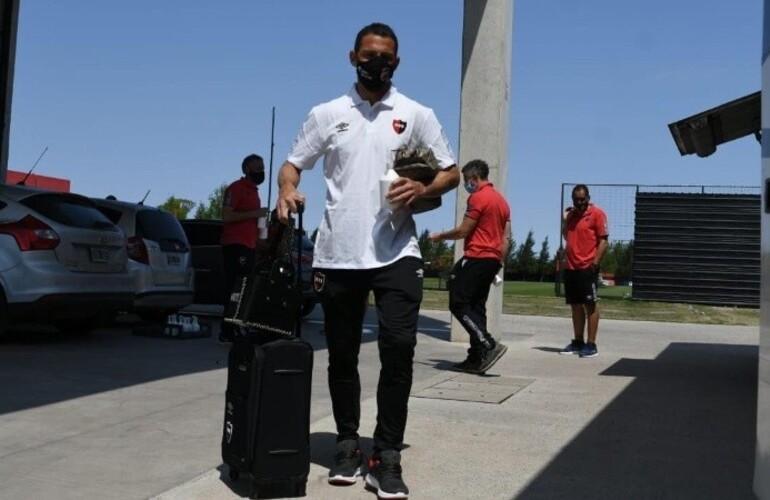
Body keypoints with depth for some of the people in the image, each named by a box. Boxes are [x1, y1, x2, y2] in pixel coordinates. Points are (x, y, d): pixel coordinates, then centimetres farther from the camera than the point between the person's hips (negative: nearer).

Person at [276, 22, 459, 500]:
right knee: (342, 355, 9)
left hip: (396, 251, -1)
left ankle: (388, 457, -4)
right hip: (337, 253, 2)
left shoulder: (417, 115, 7)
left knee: (399, 346, -14)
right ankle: (348, 445, 25)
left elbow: (453, 173, 8)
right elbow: (293, 164, 11)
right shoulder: (326, 114, 10)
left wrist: (422, 189, -12)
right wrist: (288, 190, -11)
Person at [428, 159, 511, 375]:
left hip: (476, 258, -9)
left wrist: (440, 236, 5)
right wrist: (499, 263, 19)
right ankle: (476, 359, 6)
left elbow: (463, 231, -11)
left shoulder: (478, 198, -10)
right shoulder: (502, 200, 18)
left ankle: (490, 346, -17)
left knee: (459, 304, -7)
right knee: (476, 307, 9)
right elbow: (506, 237, 16)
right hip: (492, 260, 9)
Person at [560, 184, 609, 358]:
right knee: (575, 305, 11)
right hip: (570, 267, 7)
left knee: (590, 305, -2)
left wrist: (595, 263, -16)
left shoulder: (596, 213, -5)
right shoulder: (570, 214, 15)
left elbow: (604, 240, -9)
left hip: (587, 267, -6)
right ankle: (578, 342, 19)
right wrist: (564, 221, 6)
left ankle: (591, 344, 1)